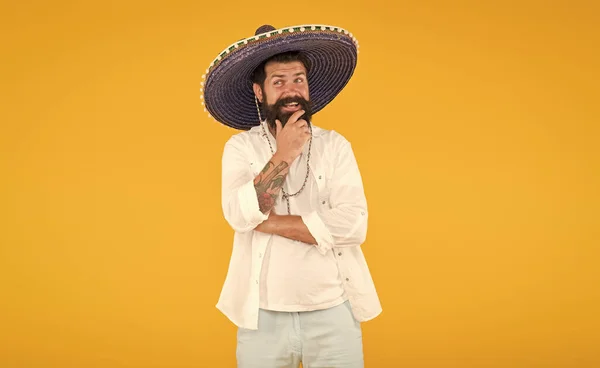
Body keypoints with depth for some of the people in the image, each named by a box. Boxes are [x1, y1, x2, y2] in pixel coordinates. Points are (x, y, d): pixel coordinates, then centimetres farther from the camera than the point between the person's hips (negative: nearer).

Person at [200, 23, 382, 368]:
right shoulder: (240, 146, 1)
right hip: (263, 315, 0)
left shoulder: (335, 145, 0)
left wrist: (269, 222, -11)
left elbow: (353, 226, -12)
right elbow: (240, 216, -14)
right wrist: (283, 156, -15)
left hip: (333, 312, 0)